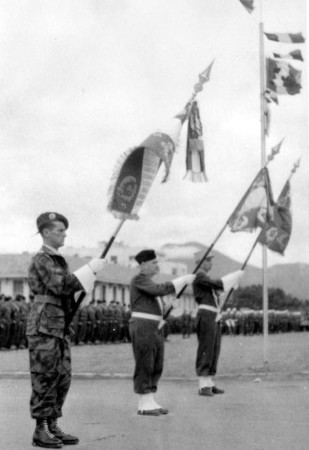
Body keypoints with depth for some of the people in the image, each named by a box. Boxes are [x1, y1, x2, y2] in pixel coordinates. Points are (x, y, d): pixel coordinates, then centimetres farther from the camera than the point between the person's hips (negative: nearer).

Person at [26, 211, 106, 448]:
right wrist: (91, 269, -20)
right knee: (44, 380, -6)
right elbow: (61, 285, -23)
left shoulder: (59, 260, 20)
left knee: (62, 379, 7)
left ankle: (53, 427, 12)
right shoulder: (41, 260, -10)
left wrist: (89, 276, 4)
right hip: (43, 326, -9)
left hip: (61, 328, 9)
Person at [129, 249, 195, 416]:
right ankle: (144, 405, -3)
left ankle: (150, 402, 12)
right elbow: (160, 290, -22)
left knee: (156, 367, 8)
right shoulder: (139, 279, -10)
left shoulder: (148, 282, 21)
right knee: (144, 366, -7)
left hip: (155, 329, 10)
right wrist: (183, 280, -20)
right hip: (142, 328, -10)